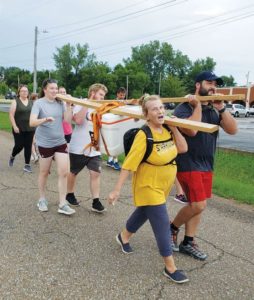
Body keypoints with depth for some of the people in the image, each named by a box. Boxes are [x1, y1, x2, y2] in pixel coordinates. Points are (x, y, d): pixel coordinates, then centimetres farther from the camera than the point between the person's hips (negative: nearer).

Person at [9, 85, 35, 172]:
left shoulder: (31, 102, 9)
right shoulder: (15, 102, -3)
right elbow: (11, 115, -7)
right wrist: (14, 126, -14)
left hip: (30, 129, 3)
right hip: (19, 129, -3)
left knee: (28, 147, 2)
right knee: (19, 146, -3)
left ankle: (27, 165, 11)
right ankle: (12, 157, 29)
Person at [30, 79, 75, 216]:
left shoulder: (60, 103, 1)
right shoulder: (39, 103, -10)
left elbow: (68, 120, -4)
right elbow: (32, 122, -21)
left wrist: (68, 105, -12)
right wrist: (44, 119, -39)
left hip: (60, 142, 4)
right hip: (45, 143, -4)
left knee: (64, 172, -1)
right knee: (44, 172, 12)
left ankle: (62, 204, 7)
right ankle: (42, 199, 32)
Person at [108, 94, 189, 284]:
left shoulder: (167, 130, -3)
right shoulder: (144, 135, -25)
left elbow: (183, 149, -7)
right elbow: (129, 163, -25)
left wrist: (174, 128, -12)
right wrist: (117, 189, -25)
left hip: (163, 185, 8)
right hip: (148, 187, -8)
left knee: (143, 213, 25)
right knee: (162, 224, -3)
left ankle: (124, 237, 51)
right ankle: (170, 268, 12)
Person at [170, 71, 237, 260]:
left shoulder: (214, 110, 9)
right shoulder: (184, 108, -10)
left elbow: (233, 130, -2)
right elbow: (191, 130, -27)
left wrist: (221, 108, -10)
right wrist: (198, 106, -18)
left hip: (206, 165, 7)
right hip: (188, 164, -7)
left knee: (197, 205, 11)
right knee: (198, 205, -10)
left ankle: (188, 242, 23)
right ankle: (173, 228, 15)